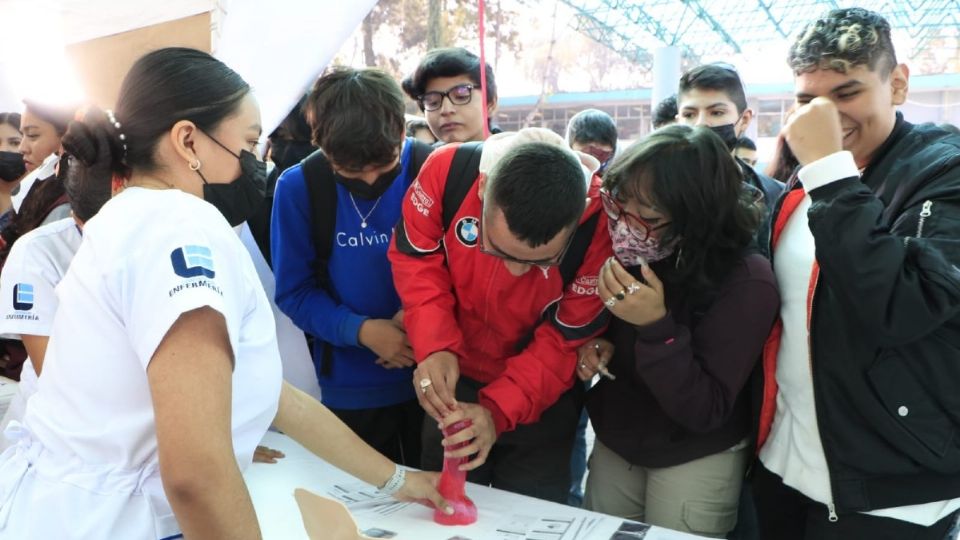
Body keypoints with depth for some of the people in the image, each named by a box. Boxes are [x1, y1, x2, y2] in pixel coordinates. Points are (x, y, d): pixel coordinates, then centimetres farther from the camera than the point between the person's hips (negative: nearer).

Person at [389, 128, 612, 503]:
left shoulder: (599, 224, -30)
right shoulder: (448, 170, -27)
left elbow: (566, 341, -20)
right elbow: (416, 260, -13)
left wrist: (498, 410, -30)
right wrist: (434, 346, -27)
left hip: (541, 399, -2)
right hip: (454, 378, 2)